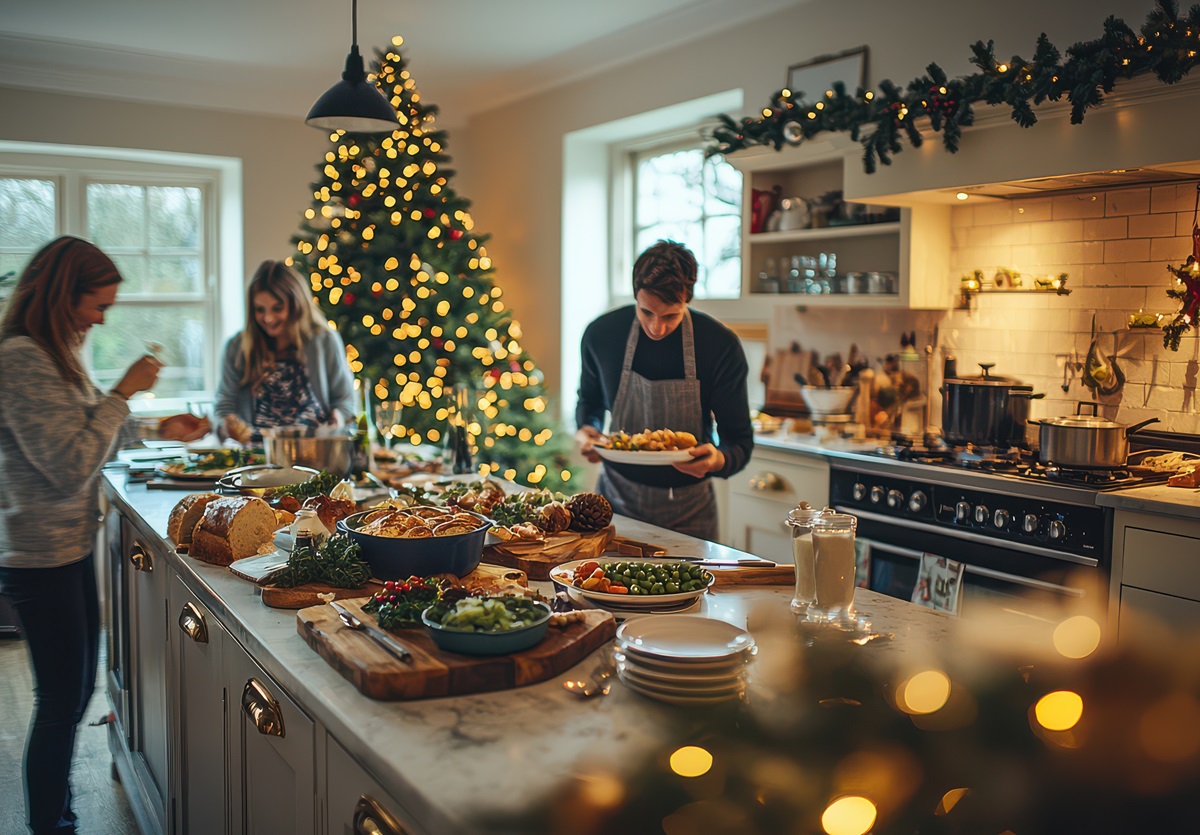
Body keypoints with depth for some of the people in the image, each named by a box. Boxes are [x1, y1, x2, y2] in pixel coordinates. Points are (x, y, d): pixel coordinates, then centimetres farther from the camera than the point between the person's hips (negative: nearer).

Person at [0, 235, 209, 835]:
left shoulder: (50, 354, 12)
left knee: (75, 691, 19)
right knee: (61, 700, 2)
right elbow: (71, 464, -23)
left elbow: (83, 433, 22)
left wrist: (160, 430, 15)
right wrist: (123, 393, -17)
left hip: (68, 548, 10)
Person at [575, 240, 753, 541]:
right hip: (617, 498, 2)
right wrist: (587, 431, -10)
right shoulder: (601, 334, -9)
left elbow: (740, 441, -10)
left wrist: (719, 459, -32)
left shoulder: (721, 345, -15)